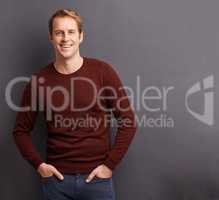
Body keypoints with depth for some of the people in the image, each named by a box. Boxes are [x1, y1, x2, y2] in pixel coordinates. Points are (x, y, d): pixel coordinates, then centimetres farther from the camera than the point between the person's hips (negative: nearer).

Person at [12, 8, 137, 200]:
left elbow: (128, 122, -4)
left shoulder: (103, 71, -7)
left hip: (96, 177, -1)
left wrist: (110, 164, -7)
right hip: (57, 177, 2)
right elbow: (21, 130, 7)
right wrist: (38, 164, -3)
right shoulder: (39, 80, -2)